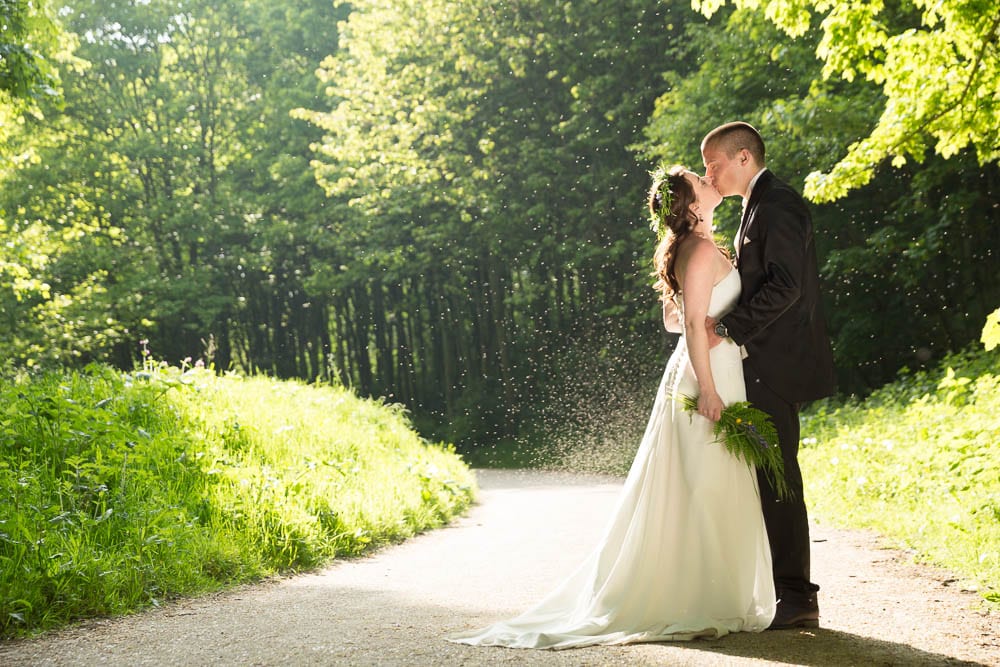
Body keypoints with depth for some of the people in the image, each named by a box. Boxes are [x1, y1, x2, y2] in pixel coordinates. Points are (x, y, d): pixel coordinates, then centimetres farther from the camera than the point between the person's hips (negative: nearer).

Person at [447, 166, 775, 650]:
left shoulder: (686, 249, 16)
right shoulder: (702, 251, -15)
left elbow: (672, 319, 23)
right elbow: (693, 323, -22)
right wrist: (708, 390, -25)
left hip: (698, 373, 10)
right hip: (709, 375, -10)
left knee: (690, 492, 12)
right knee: (711, 490, -7)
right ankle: (707, 605, -3)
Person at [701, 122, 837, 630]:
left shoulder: (777, 206, -12)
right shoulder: (759, 207, 20)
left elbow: (785, 286, -23)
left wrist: (727, 328, -22)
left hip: (776, 365, -10)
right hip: (764, 367, 10)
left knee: (777, 479, -8)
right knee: (769, 479, 11)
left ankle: (794, 598, -3)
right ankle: (791, 594, 17)